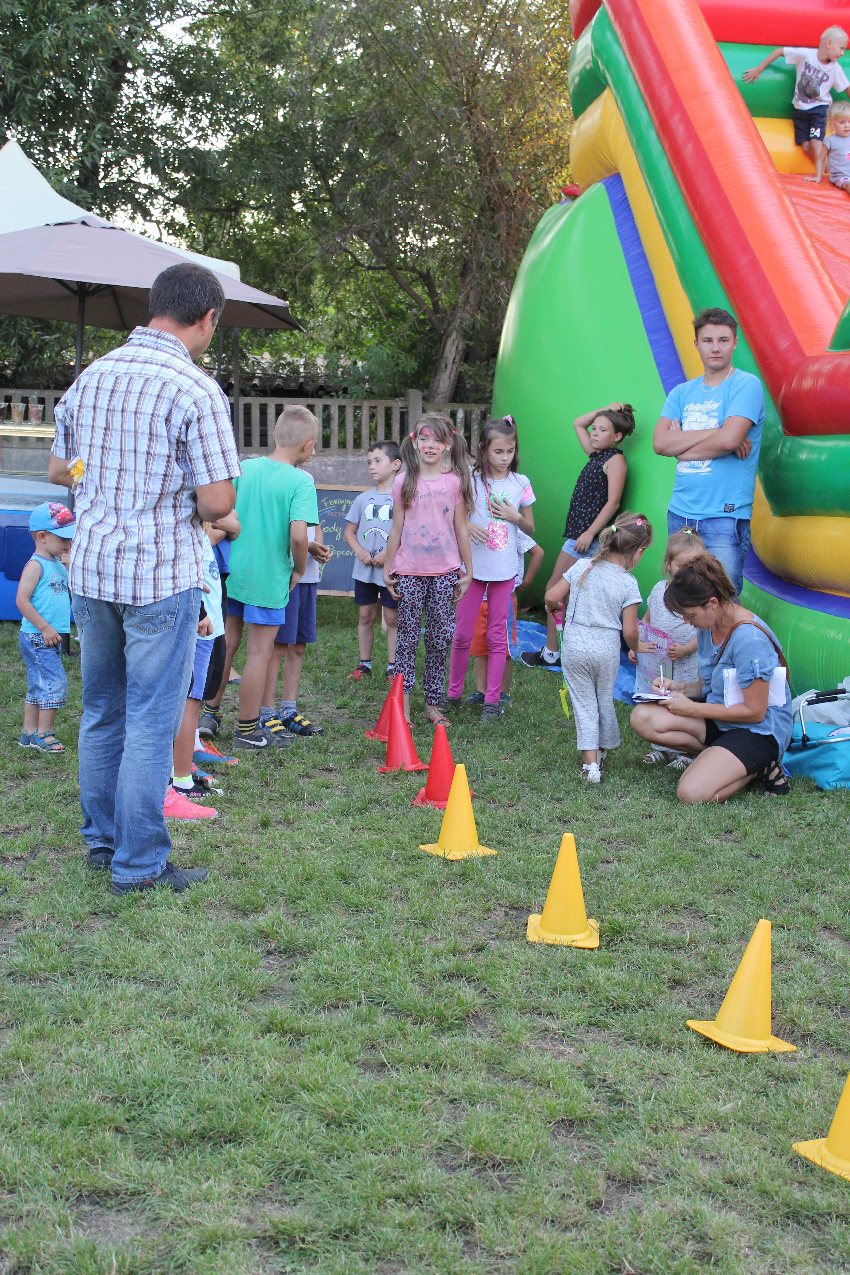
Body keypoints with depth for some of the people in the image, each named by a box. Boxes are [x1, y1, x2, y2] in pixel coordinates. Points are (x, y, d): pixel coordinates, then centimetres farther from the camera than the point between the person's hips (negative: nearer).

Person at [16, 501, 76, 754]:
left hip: (51, 637, 9)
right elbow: (22, 601, -20)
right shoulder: (36, 565, -14)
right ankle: (43, 734, -3)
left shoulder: (59, 565, 13)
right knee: (55, 682, -10)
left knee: (38, 686, 14)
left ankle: (29, 733, 21)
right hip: (37, 638, -9)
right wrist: (45, 628, -21)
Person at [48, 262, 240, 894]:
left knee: (101, 712, 17)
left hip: (90, 569, 7)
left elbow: (58, 470, 16)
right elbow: (216, 500, -16)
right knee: (151, 721, 1)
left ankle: (101, 841, 29)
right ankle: (139, 864, 8)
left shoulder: (91, 377, 7)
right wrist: (189, 499, 5)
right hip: (161, 576, -6)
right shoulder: (196, 390, -14)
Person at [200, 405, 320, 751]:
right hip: (269, 578, -5)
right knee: (259, 652, 5)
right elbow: (298, 536, -24)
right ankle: (247, 730, 14)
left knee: (227, 643, 19)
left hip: (233, 570, 6)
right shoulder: (300, 481, -15)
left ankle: (210, 711, 30)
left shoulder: (245, 467, 1)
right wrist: (299, 570, -7)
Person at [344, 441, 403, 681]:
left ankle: (393, 666, 12)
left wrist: (389, 553, -19)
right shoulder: (363, 498, 8)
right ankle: (364, 663, 20)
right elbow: (349, 531, 12)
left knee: (392, 617, 3)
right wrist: (360, 551, -6)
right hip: (364, 569, 4)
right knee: (366, 616, 10)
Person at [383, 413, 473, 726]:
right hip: (409, 571, 0)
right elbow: (397, 529, 5)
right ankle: (403, 702, 8)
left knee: (440, 638, 6)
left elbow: (461, 530, 5)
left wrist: (467, 572, 6)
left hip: (444, 571, 1)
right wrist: (387, 568, 5)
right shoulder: (404, 481, 0)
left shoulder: (455, 481, 1)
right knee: (408, 636, 3)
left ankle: (433, 702, 15)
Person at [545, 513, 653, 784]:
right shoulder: (628, 583, -10)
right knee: (605, 700, 20)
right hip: (607, 650, -1)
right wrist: (635, 649, 12)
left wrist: (554, 607, 20)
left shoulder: (582, 567, -4)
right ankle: (604, 748, 36)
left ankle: (590, 761, -2)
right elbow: (629, 631, -9)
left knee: (584, 703, 6)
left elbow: (551, 597, -3)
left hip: (574, 647, 1)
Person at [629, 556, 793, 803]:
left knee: (692, 793, -27)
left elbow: (754, 712, -21)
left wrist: (692, 709, -15)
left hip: (758, 730, -9)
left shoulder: (749, 638, -24)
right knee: (642, 718, -12)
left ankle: (758, 766, -1)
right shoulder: (708, 627, 3)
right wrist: (680, 688, -5)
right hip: (719, 716, 9)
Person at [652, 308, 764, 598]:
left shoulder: (747, 385, -3)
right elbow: (660, 442, -1)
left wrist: (681, 447, -1)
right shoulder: (682, 393, 14)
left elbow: (728, 439, -17)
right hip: (680, 514, 6)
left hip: (725, 517, -5)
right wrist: (715, 432, -10)